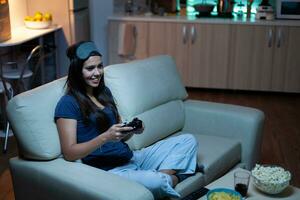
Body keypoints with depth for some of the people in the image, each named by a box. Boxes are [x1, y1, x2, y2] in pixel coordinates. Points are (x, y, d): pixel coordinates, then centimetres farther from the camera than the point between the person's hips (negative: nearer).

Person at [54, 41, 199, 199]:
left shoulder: (104, 92, 14)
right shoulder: (68, 104, -9)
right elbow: (69, 153, -15)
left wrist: (132, 130, -5)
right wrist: (105, 137, -25)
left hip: (131, 158, 8)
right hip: (108, 170, -8)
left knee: (188, 140, 5)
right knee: (155, 182, -35)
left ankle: (165, 175, -15)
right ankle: (175, 178, -2)